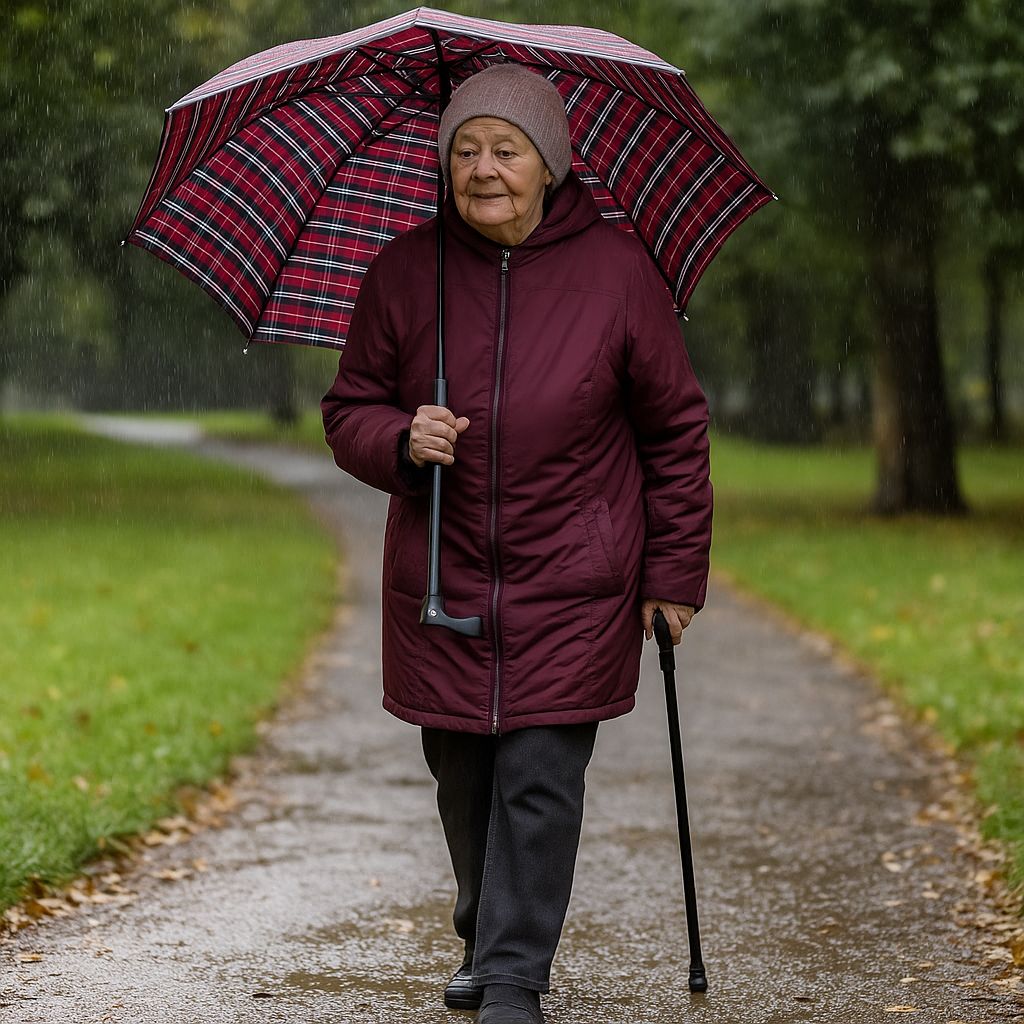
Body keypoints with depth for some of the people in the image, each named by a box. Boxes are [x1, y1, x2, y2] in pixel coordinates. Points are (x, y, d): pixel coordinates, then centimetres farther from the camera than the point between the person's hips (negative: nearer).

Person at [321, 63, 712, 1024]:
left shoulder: (617, 270, -4)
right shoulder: (404, 270, 0)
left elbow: (675, 430, 3)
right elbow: (349, 412, 8)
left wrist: (676, 574, 2)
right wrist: (402, 441, -16)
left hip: (573, 590, -2)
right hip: (442, 581, 2)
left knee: (539, 781, -6)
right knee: (463, 780, 10)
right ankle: (485, 941, 32)